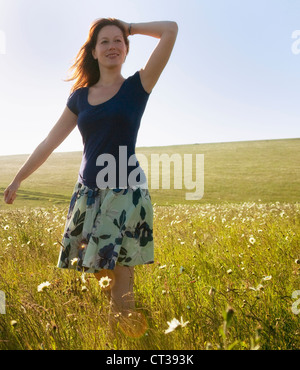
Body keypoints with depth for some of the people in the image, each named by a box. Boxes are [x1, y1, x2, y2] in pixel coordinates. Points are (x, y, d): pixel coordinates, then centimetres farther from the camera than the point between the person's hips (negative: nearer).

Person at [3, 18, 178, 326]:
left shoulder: (137, 87, 2)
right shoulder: (80, 97, 13)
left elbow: (171, 29, -6)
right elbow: (49, 142, 16)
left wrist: (129, 27, 7)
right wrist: (16, 180, 17)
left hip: (125, 194, -4)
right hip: (87, 194, 4)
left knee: (120, 281, -3)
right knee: (85, 277, 6)